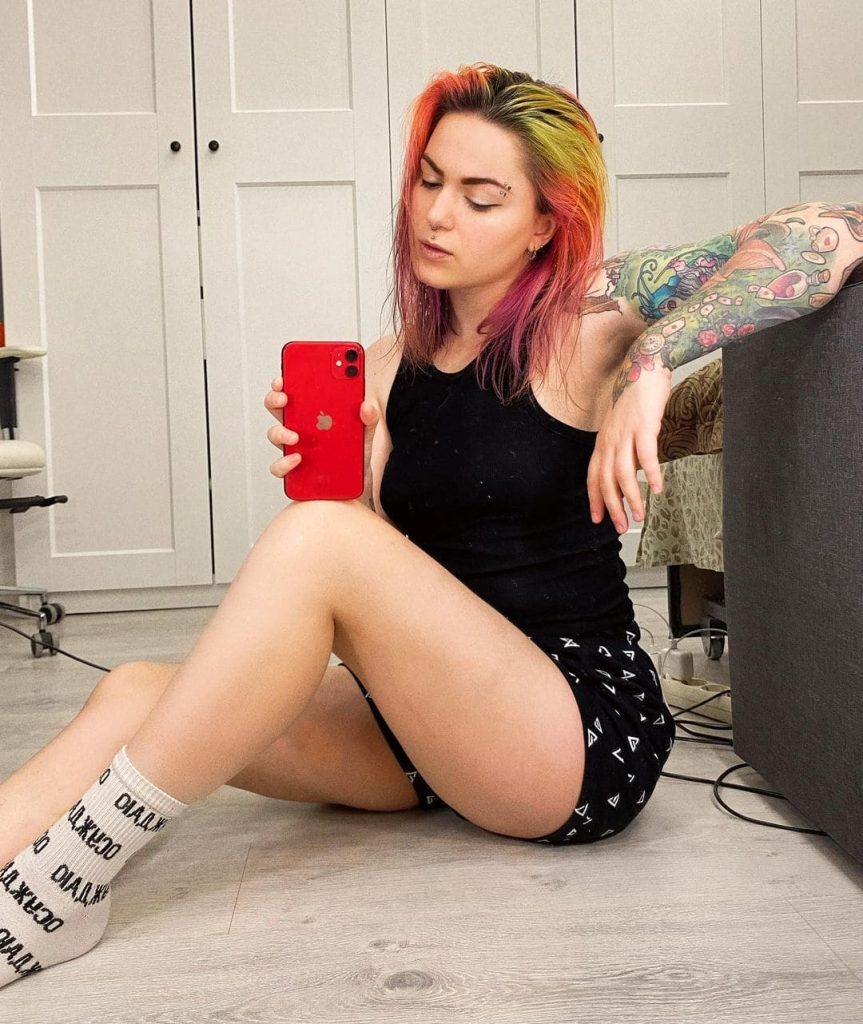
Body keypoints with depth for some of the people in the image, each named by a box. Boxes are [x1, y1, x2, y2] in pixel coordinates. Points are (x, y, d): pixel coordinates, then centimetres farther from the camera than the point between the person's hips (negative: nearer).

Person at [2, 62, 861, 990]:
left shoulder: (588, 314, -4)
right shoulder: (386, 367, 10)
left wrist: (652, 361, -25)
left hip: (586, 733, -5)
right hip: (424, 724, 6)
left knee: (315, 540, -27)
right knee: (138, 693, -15)